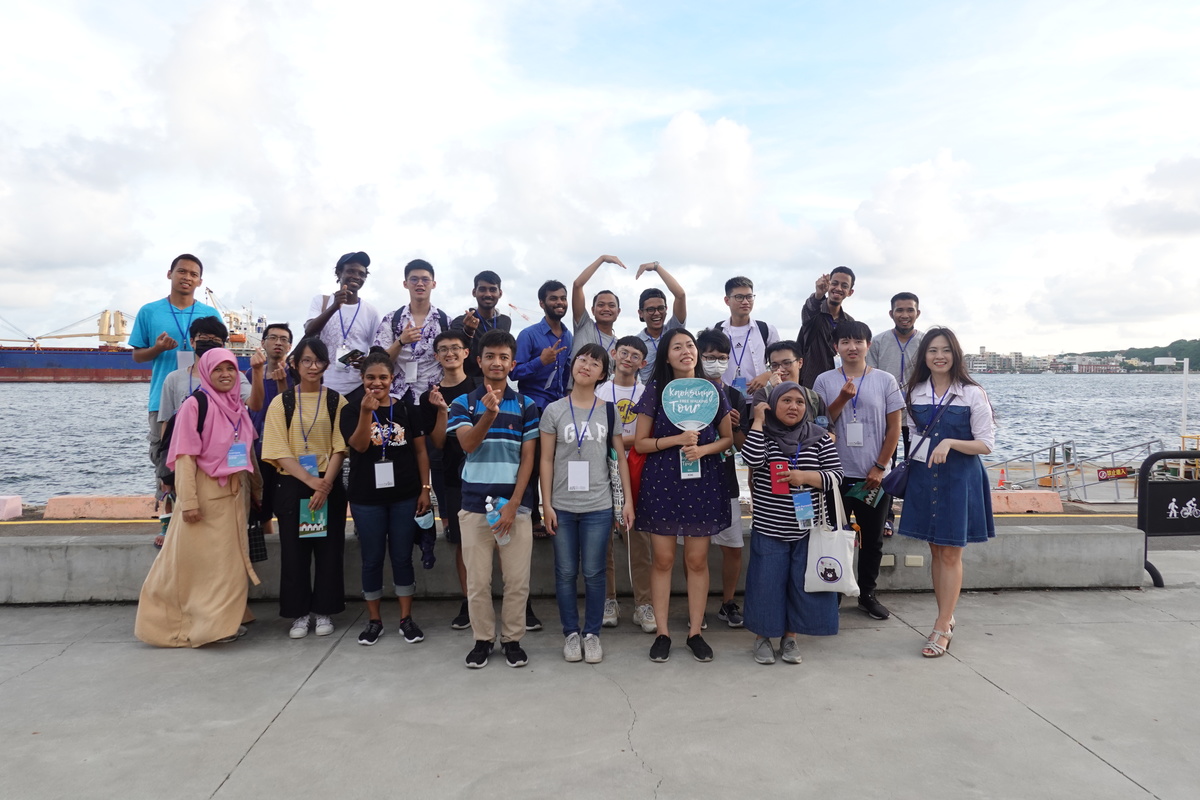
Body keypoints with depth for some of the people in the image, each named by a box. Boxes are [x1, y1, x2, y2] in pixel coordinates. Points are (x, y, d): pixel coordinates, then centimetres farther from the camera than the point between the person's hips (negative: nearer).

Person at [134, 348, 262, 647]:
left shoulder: (238, 407, 10)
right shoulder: (195, 405, -9)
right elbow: (185, 455, -13)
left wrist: (251, 488, 15)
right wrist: (189, 501, -18)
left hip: (233, 494, 7)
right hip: (205, 493, -6)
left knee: (229, 558, 12)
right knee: (199, 559, 1)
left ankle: (225, 619, 24)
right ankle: (199, 624, 10)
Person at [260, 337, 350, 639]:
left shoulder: (337, 401, 3)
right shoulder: (281, 402, 2)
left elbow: (340, 448, -1)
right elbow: (279, 452, -5)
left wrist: (325, 485, -14)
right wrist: (311, 482, -15)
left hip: (329, 486, 0)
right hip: (292, 486, 0)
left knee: (328, 548, 4)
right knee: (294, 549, 5)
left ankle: (324, 611, 17)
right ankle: (299, 613, 17)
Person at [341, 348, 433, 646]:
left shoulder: (406, 409, 3)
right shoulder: (352, 410, 0)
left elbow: (420, 451, 4)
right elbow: (359, 445, -15)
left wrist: (425, 488, -1)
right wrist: (366, 412, -28)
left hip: (404, 496, 1)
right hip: (366, 498, 0)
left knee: (402, 558, 7)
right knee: (372, 560, 8)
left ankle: (406, 618, 17)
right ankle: (374, 620, 21)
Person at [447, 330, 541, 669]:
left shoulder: (526, 406, 3)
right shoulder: (463, 404, 3)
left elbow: (528, 459, 0)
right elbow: (468, 444, -15)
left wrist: (513, 505, -9)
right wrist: (489, 414, -33)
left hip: (515, 505, 0)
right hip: (475, 505, 0)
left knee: (517, 580, 4)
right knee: (478, 580, 7)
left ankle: (512, 638, 20)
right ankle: (482, 639, 22)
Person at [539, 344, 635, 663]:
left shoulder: (609, 411, 3)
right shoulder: (554, 410, 1)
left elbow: (621, 458, 6)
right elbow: (546, 460, 1)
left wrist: (628, 500, 1)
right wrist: (547, 505, -4)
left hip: (599, 507, 0)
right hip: (562, 506, 0)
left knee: (594, 573, 5)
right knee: (565, 573, 7)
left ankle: (592, 633, 20)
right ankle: (571, 633, 21)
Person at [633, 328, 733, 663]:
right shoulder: (655, 389, 0)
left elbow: (728, 437, 8)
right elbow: (640, 442, -1)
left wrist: (704, 449, -12)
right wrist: (677, 439, -15)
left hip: (703, 481, 1)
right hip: (662, 481, -1)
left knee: (697, 560, 6)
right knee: (663, 559, 4)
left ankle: (695, 632, 17)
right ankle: (662, 632, 15)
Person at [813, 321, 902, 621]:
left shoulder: (885, 380, 2)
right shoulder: (825, 381, 2)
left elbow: (894, 428, 1)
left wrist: (880, 467, -5)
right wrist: (843, 397, -15)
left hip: (873, 475, 1)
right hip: (837, 473, 0)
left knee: (872, 539, 10)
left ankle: (867, 594, 25)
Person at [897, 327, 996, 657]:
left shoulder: (973, 394, -6)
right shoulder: (914, 392, 6)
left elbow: (986, 444, -7)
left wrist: (950, 443, -21)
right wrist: (907, 467, 7)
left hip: (960, 478, -4)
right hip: (923, 477, 4)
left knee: (951, 553, 0)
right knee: (935, 550, 10)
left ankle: (942, 629, 6)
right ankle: (947, 618, 23)